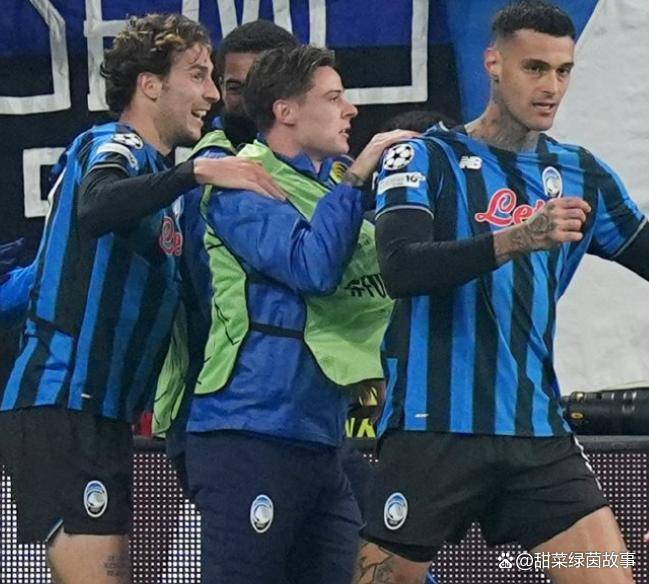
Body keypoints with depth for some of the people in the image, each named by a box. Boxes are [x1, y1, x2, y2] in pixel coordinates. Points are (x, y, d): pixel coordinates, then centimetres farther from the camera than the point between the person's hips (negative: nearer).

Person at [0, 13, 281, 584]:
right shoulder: (111, 146, -7)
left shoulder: (158, 173, 21)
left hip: (104, 415, 10)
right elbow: (94, 208, -32)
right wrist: (197, 171, -38)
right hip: (62, 405, -10)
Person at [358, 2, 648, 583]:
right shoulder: (427, 159, 0)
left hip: (540, 435, 4)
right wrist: (519, 238, -28)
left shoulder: (582, 175, 13)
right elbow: (400, 268, -16)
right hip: (433, 431, -4)